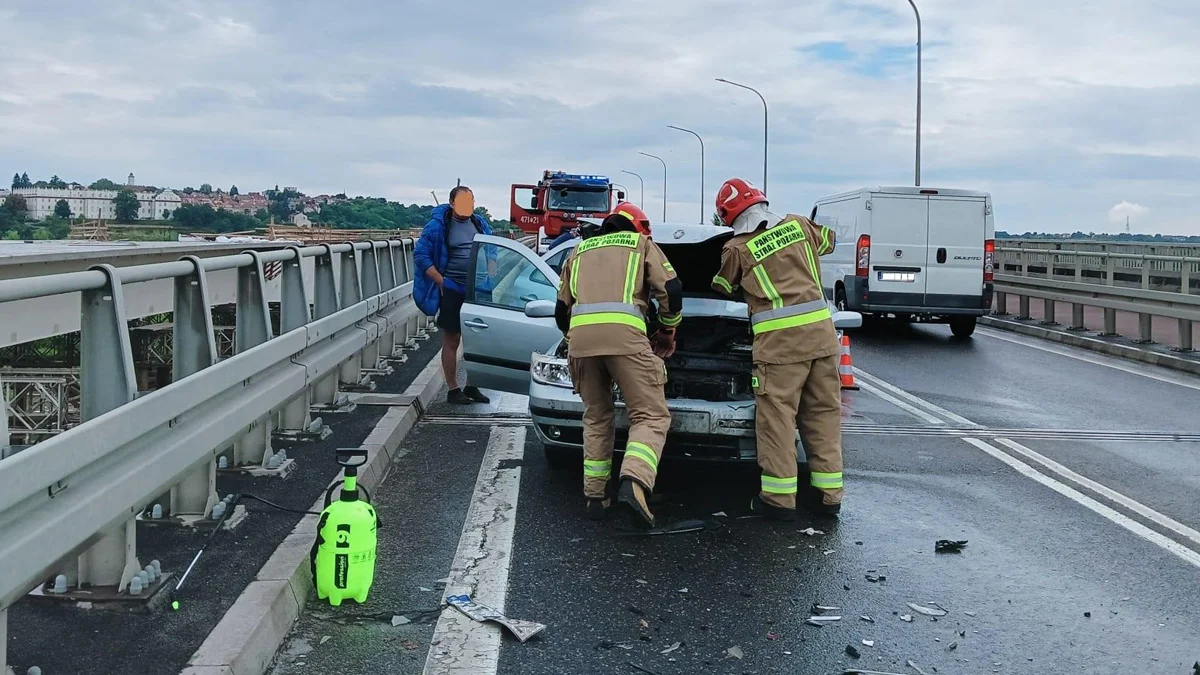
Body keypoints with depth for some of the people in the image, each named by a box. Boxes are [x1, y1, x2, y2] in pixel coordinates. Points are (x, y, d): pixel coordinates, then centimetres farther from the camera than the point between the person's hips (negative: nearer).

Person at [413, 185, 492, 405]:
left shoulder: (480, 224, 10)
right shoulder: (438, 225, -6)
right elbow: (420, 254, -8)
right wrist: (441, 282, -12)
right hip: (452, 291, -5)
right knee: (451, 340, 2)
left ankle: (471, 386, 22)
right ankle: (453, 389, 10)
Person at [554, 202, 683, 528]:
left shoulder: (580, 250, 35)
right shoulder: (641, 243, 25)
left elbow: (561, 309, 33)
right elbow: (671, 289, 12)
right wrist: (668, 330, 27)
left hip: (580, 333, 4)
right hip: (624, 332, -4)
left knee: (596, 418, 20)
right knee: (651, 416, 0)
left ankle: (595, 497, 16)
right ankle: (633, 485, -23)